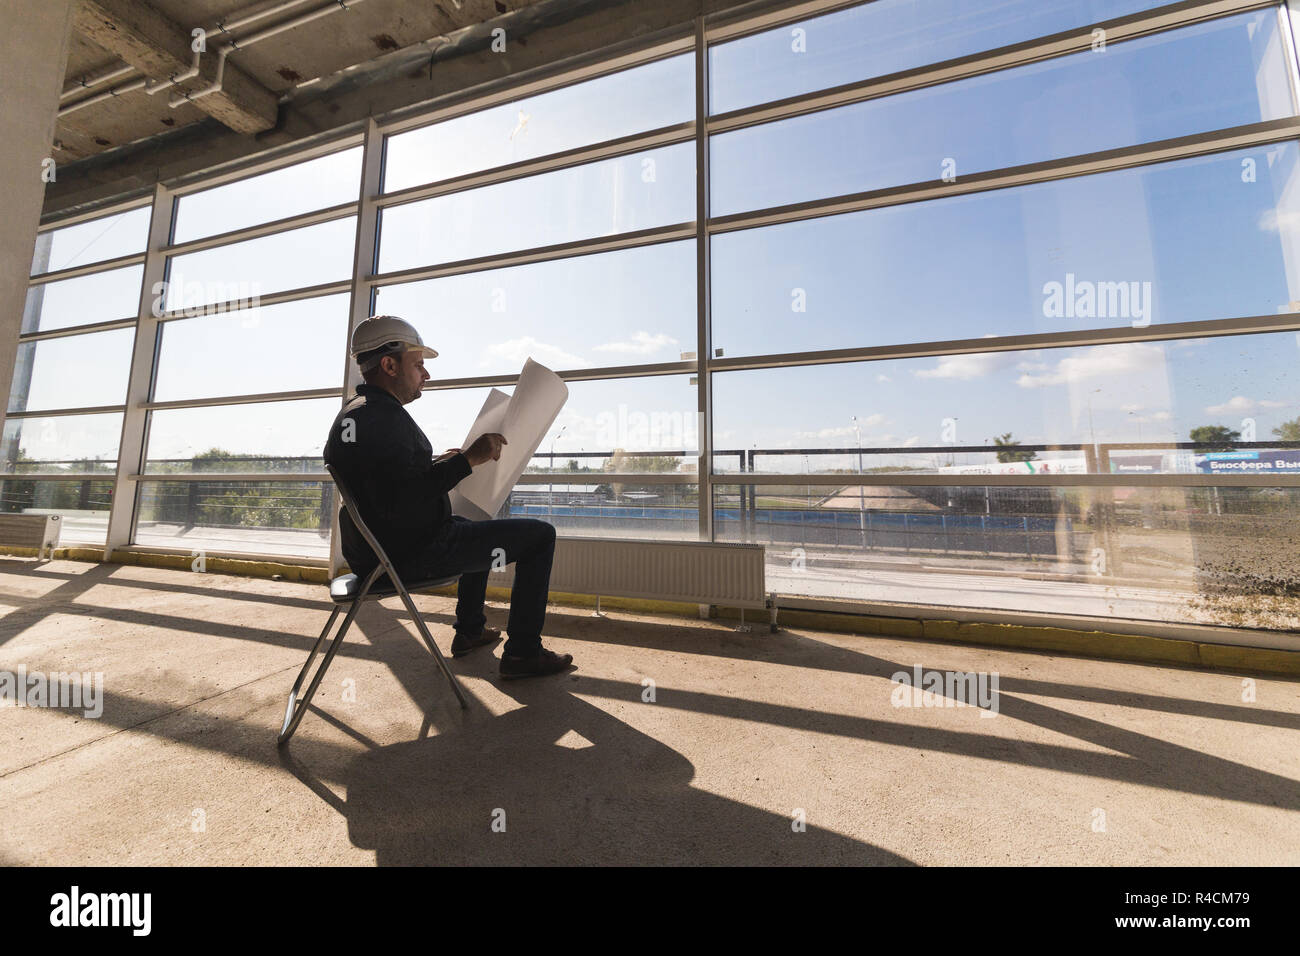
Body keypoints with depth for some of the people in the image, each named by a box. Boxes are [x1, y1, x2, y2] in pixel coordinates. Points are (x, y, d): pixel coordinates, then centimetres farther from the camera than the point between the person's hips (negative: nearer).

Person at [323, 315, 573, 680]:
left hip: (380, 547, 11)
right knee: (539, 534, -8)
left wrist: (440, 461, 17)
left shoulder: (354, 412, 14)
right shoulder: (378, 417, -21)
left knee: (478, 526, 34)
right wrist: (466, 460, -28)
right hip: (409, 554, -11)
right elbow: (396, 500, -32)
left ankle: (470, 631, 36)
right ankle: (523, 652, 2)